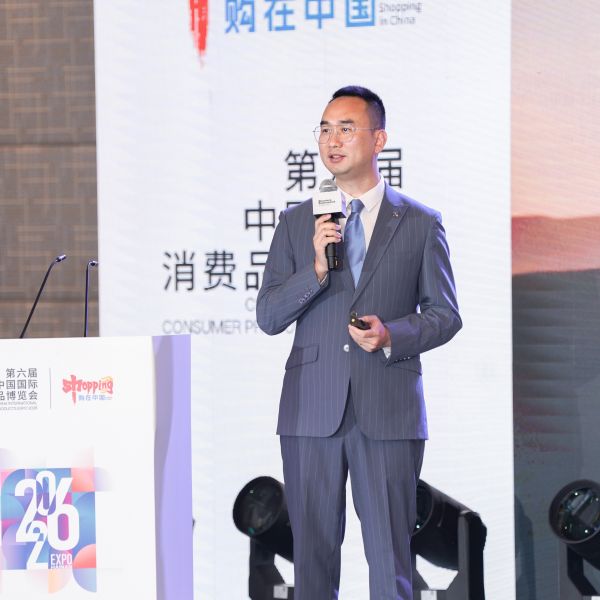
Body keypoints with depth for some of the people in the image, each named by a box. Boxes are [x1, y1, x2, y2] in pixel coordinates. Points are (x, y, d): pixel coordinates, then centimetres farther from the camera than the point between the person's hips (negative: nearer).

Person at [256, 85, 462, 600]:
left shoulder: (420, 224, 7)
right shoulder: (296, 223, 11)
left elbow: (445, 315, 7)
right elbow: (268, 317, 5)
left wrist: (392, 335, -12)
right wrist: (317, 268, -11)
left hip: (389, 412, -2)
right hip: (312, 411, 2)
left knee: (390, 555, -3)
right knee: (314, 552, 5)